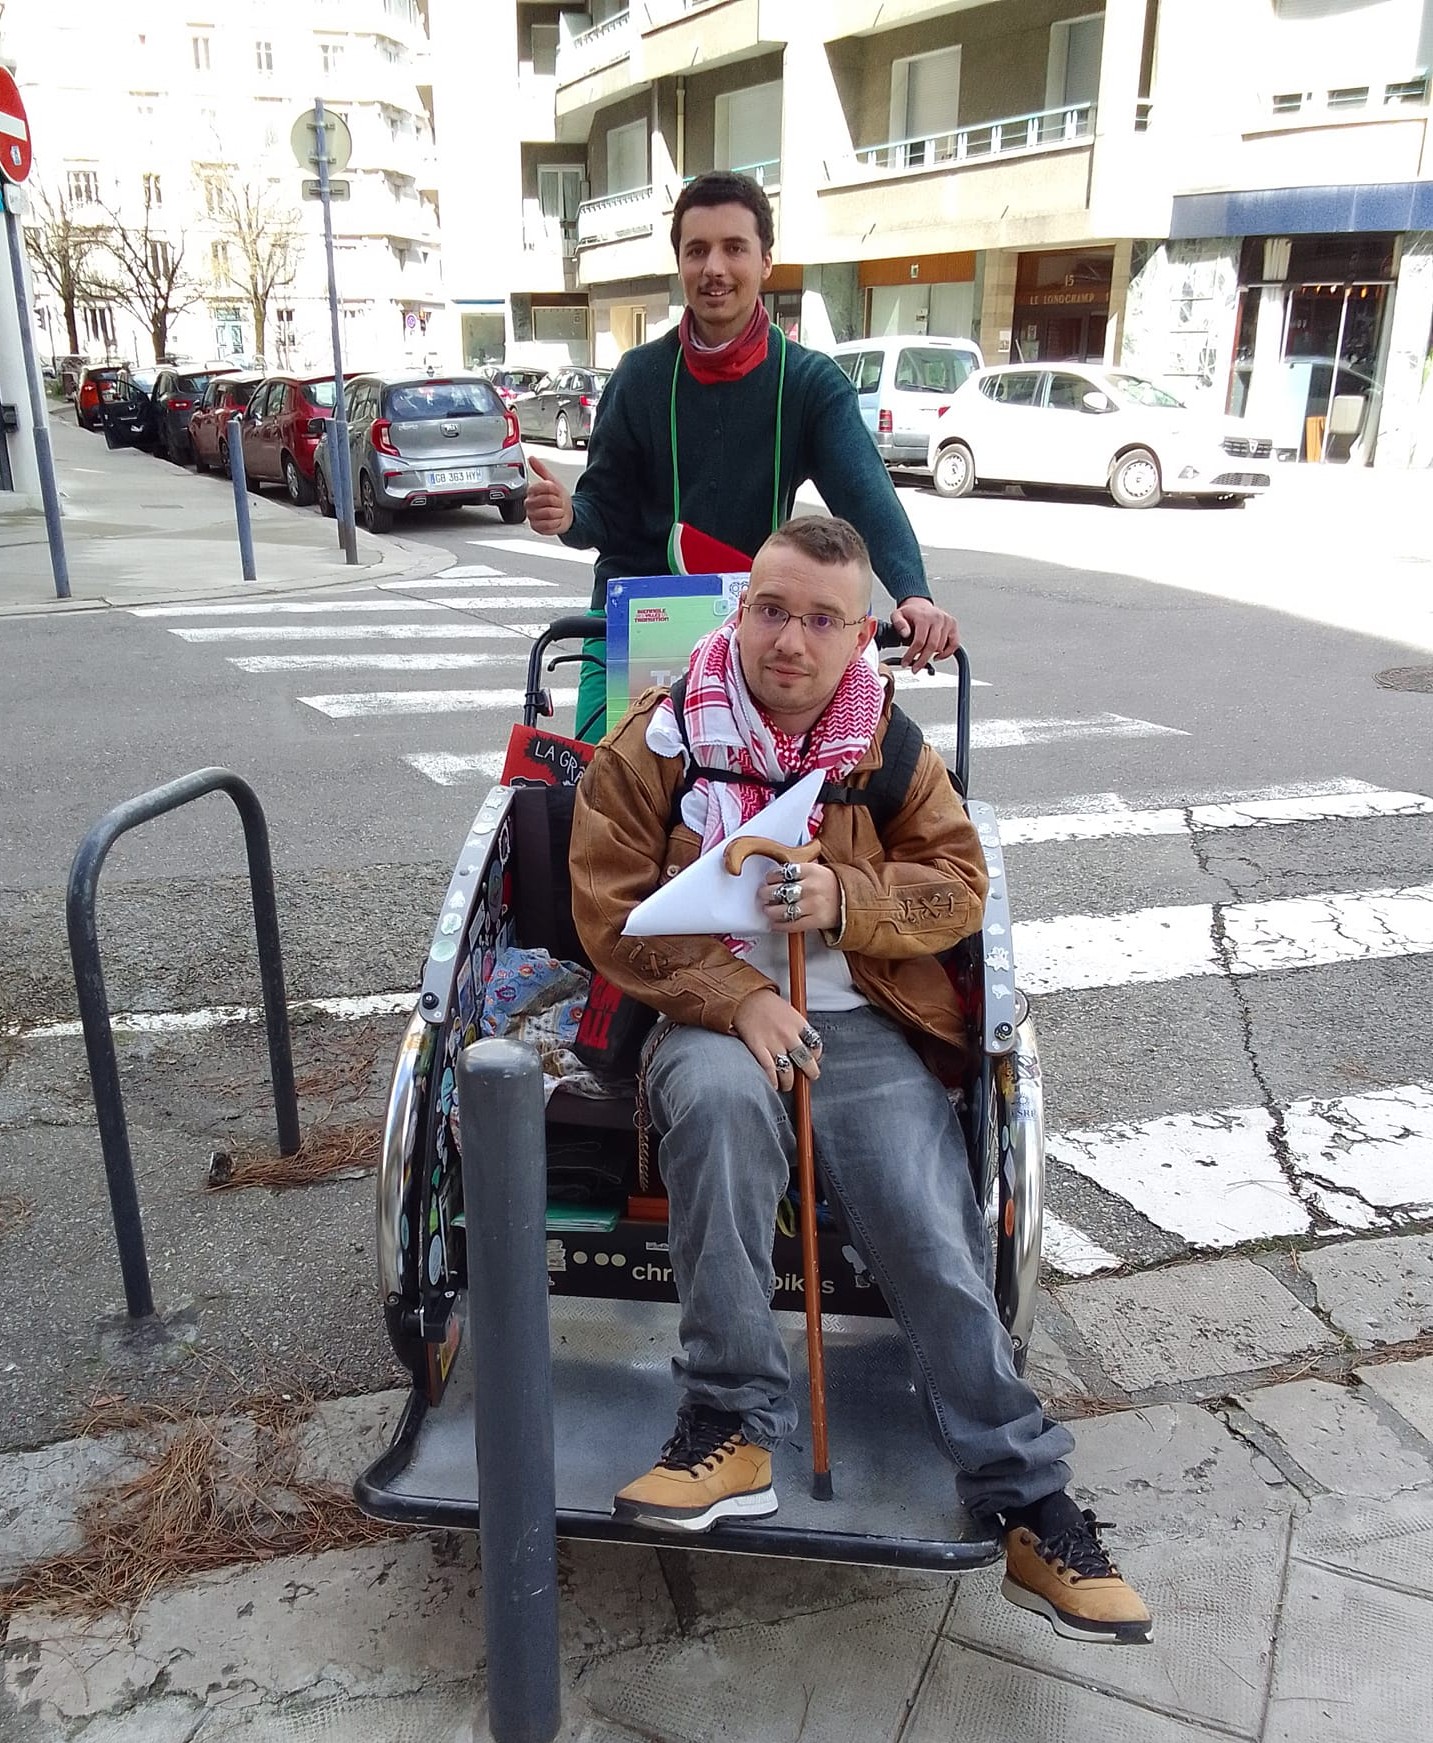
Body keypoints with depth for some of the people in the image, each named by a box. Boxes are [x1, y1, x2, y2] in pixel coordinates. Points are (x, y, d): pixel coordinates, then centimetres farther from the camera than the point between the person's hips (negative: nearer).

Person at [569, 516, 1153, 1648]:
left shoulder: (893, 745, 7)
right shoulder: (658, 742, 0)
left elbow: (960, 885, 6)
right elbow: (611, 910, -5)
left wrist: (845, 899, -15)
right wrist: (737, 995, -19)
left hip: (866, 1026, 2)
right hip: (714, 1016, -2)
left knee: (938, 1238, -13)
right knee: (721, 1099, -36)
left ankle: (1028, 1503, 2)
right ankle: (735, 1429, -24)